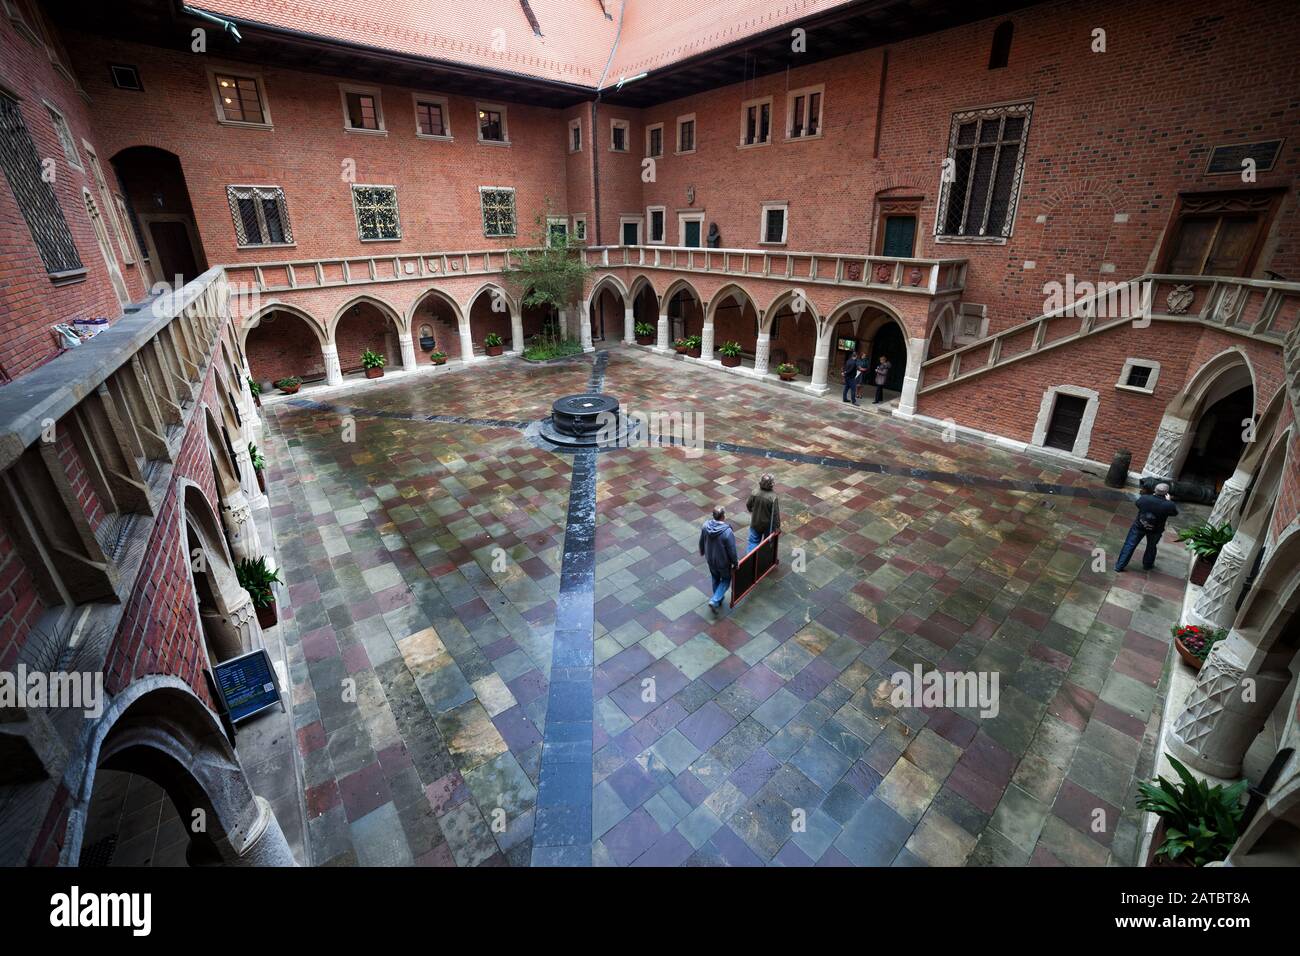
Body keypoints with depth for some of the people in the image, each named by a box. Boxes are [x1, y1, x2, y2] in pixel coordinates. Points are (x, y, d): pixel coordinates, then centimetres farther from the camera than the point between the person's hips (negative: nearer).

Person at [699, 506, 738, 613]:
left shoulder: (705, 526, -17)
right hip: (723, 561, -5)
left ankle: (718, 597, 47)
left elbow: (701, 542, 0)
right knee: (726, 579, 20)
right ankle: (714, 601, 10)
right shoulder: (727, 532, -32)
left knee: (715, 578, 28)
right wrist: (735, 563, -5)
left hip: (710, 559, 5)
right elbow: (732, 551, -22)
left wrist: (702, 552, 20)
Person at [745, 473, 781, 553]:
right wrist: (777, 526, -10)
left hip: (755, 523, 2)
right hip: (768, 524, -2)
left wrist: (751, 511, 20)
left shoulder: (754, 493, -17)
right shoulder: (773, 498, -28)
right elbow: (776, 514, -22)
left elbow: (748, 505, -2)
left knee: (753, 541, 16)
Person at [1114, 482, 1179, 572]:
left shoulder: (1144, 498, -23)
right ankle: (1147, 565, 43)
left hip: (1139, 526, 0)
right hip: (1155, 531, 0)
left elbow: (1136, 503, 0)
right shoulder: (1169, 505, -25)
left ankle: (1120, 565, 12)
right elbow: (1175, 513, -4)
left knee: (1130, 545, 10)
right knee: (1151, 547, 25)